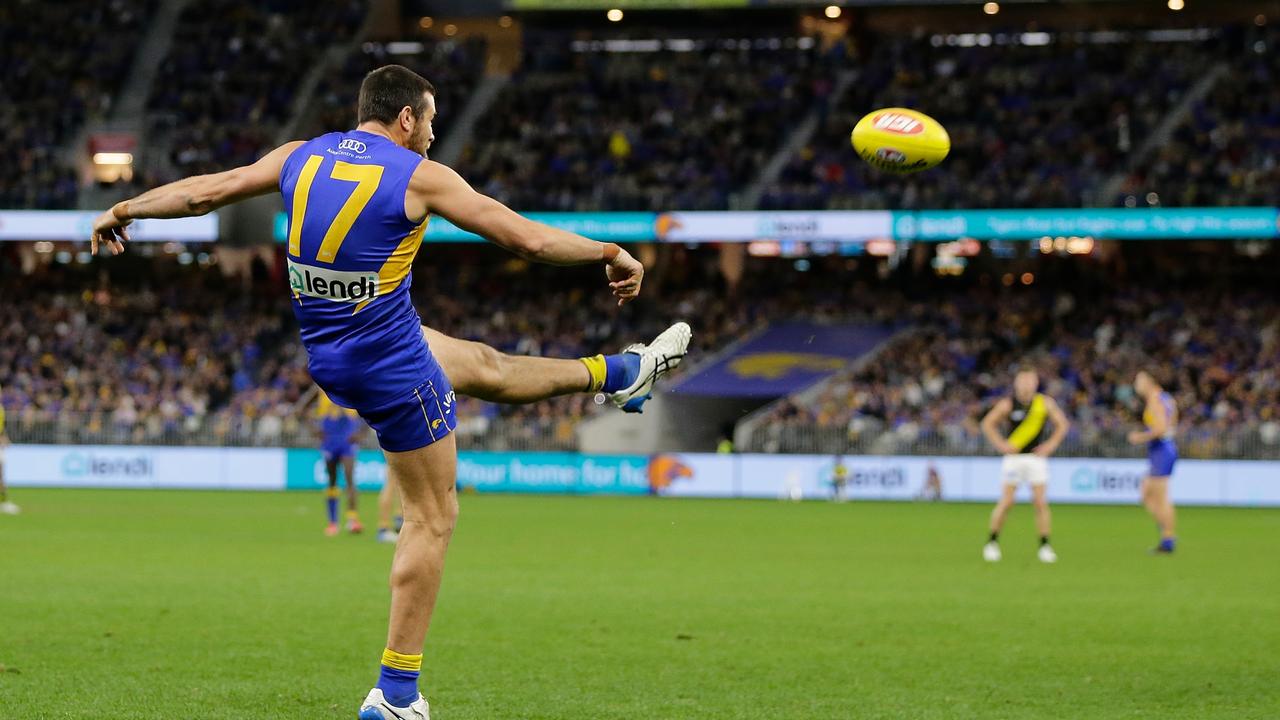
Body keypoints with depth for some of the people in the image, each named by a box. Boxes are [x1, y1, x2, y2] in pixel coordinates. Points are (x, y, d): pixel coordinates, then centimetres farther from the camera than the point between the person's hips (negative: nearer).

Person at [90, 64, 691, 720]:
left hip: (327, 353, 8)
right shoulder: (418, 176, -14)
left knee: (485, 366, 27)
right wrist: (612, 254, 3)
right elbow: (527, 238, -11)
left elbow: (208, 189, 10)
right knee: (433, 517, 4)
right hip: (389, 364, -8)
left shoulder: (300, 158, 1)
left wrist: (124, 210, 26)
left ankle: (619, 373, 48)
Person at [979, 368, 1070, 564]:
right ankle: (992, 542, 9)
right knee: (1006, 501, -5)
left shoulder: (1045, 403, 1)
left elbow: (1062, 424, 11)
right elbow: (988, 424, 6)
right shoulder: (1007, 404, -4)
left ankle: (1044, 545, 2)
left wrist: (1050, 445, -1)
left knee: (1041, 502, -5)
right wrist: (1000, 444, -5)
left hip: (1036, 457, 1)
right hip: (1013, 457, -1)